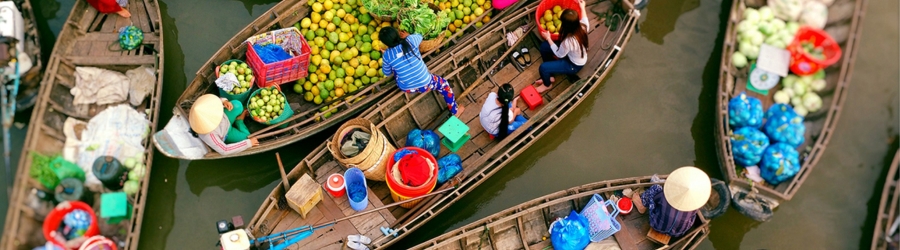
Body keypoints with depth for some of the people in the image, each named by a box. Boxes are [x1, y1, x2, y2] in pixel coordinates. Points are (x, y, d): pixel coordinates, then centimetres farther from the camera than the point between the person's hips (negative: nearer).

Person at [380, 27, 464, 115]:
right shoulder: (411, 41, -18)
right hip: (425, 84, -1)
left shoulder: (387, 55, -15)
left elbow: (387, 73, 5)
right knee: (443, 84, 28)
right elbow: (419, 36, 9)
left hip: (406, 88, 1)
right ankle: (454, 110, 42)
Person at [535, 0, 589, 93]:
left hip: (574, 65, -8)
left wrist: (548, 38, -13)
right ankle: (548, 76, 23)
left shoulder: (569, 41, -42)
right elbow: (585, 22, 7)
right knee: (544, 46, 4)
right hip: (574, 55, 8)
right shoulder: (582, 27, -22)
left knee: (543, 68, -13)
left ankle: (547, 84, 23)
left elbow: (559, 54, -20)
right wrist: (582, 8, 17)